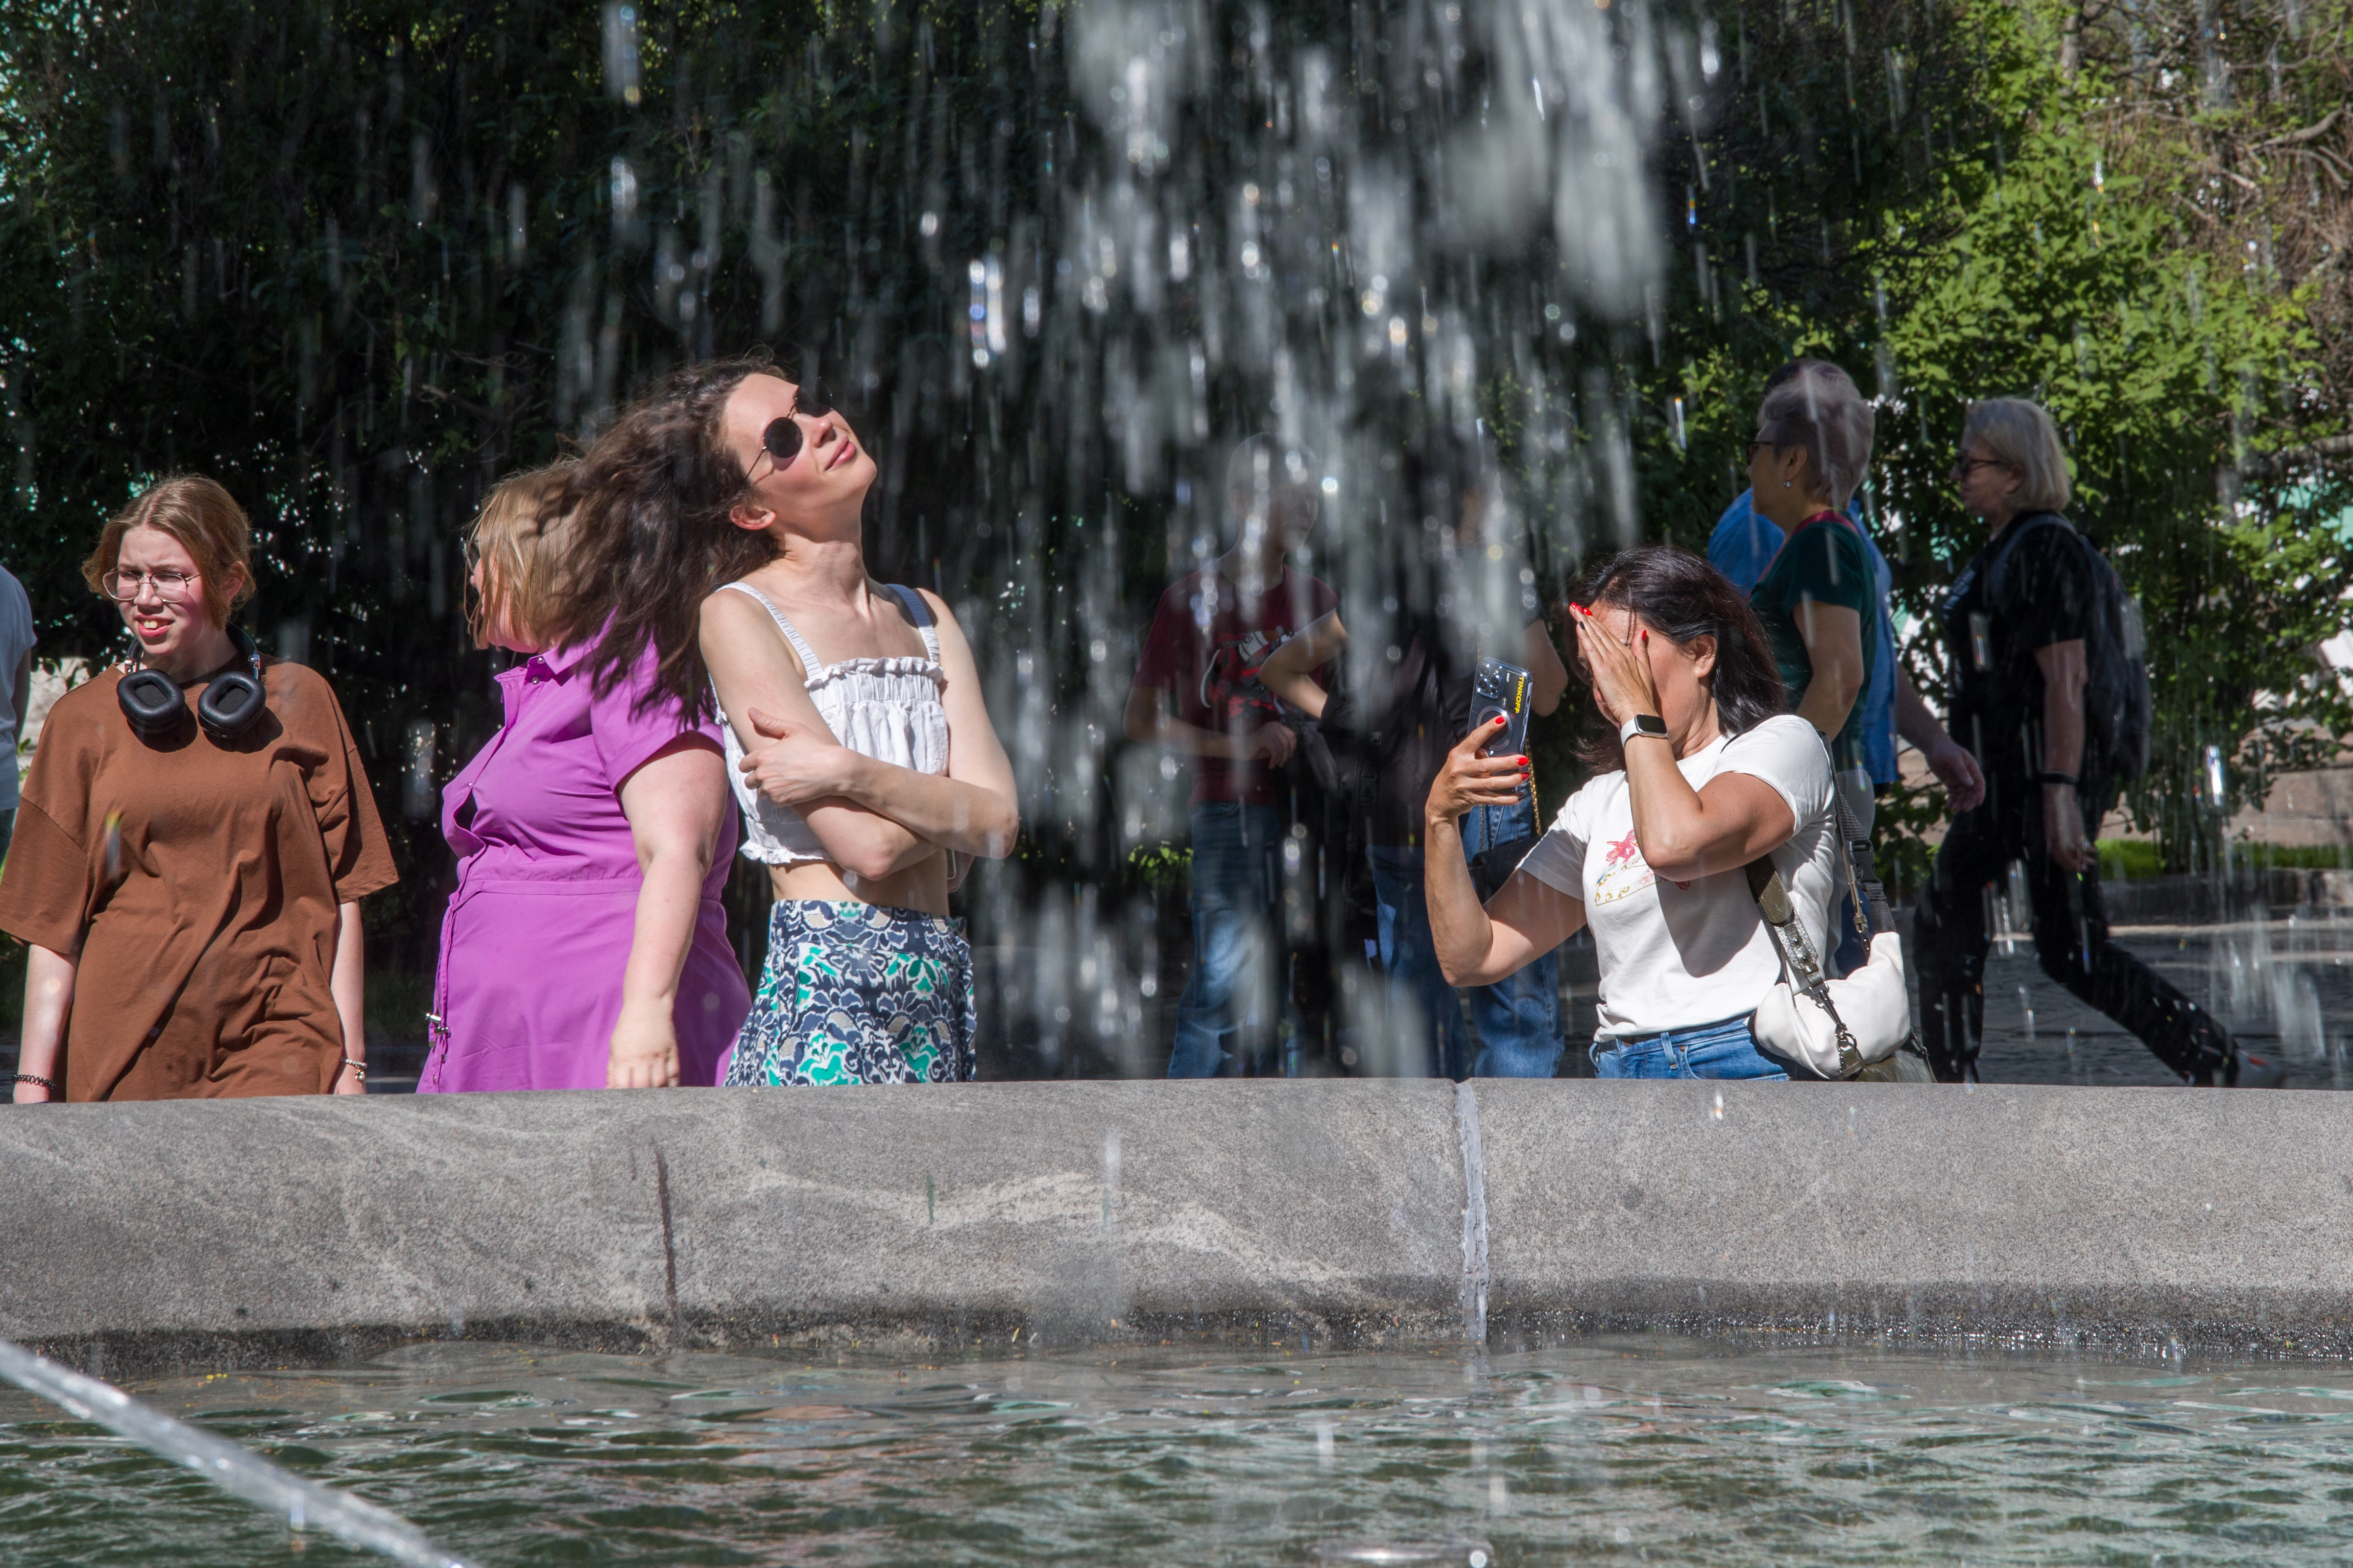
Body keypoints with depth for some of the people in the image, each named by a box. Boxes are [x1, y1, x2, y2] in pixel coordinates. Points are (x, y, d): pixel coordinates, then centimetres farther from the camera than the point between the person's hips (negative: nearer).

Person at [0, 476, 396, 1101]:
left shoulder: (299, 703, 7)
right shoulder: (82, 720, 9)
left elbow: (339, 898, 7)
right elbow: (52, 926, 9)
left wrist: (350, 1063, 2)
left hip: (276, 1052, -1)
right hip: (122, 1055, 1)